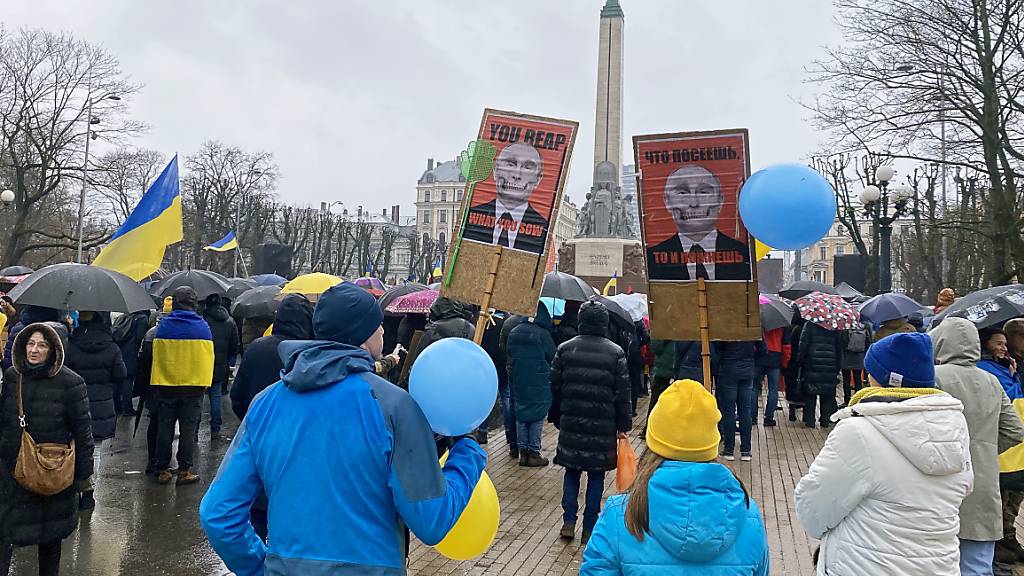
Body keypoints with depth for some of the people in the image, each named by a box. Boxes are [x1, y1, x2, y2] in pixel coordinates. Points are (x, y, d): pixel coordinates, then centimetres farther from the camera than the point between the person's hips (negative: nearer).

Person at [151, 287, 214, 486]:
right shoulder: (202, 326, -6)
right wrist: (205, 381, 11)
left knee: (165, 427, 11)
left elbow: (156, 355, 5)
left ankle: (163, 470, 16)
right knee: (188, 429, 5)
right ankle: (184, 471, 7)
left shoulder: (163, 325, -4)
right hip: (194, 386, -1)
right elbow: (208, 357, 0)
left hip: (165, 385, 1)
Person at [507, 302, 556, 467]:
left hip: (518, 384, 5)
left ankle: (523, 451, 16)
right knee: (537, 418, 4)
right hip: (539, 384, -5)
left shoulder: (514, 333, 3)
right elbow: (553, 358, -7)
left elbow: (507, 356, 11)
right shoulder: (543, 334, -14)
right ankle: (534, 452, 8)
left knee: (520, 416, 12)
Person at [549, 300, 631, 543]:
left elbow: (555, 388, 4)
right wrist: (623, 425, 4)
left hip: (571, 423, 1)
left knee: (571, 471, 15)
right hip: (603, 425, -1)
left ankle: (569, 522, 9)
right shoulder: (616, 352, -4)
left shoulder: (564, 349, 1)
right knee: (596, 476, 9)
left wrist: (557, 418, 14)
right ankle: (589, 528, 12)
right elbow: (623, 393, -4)